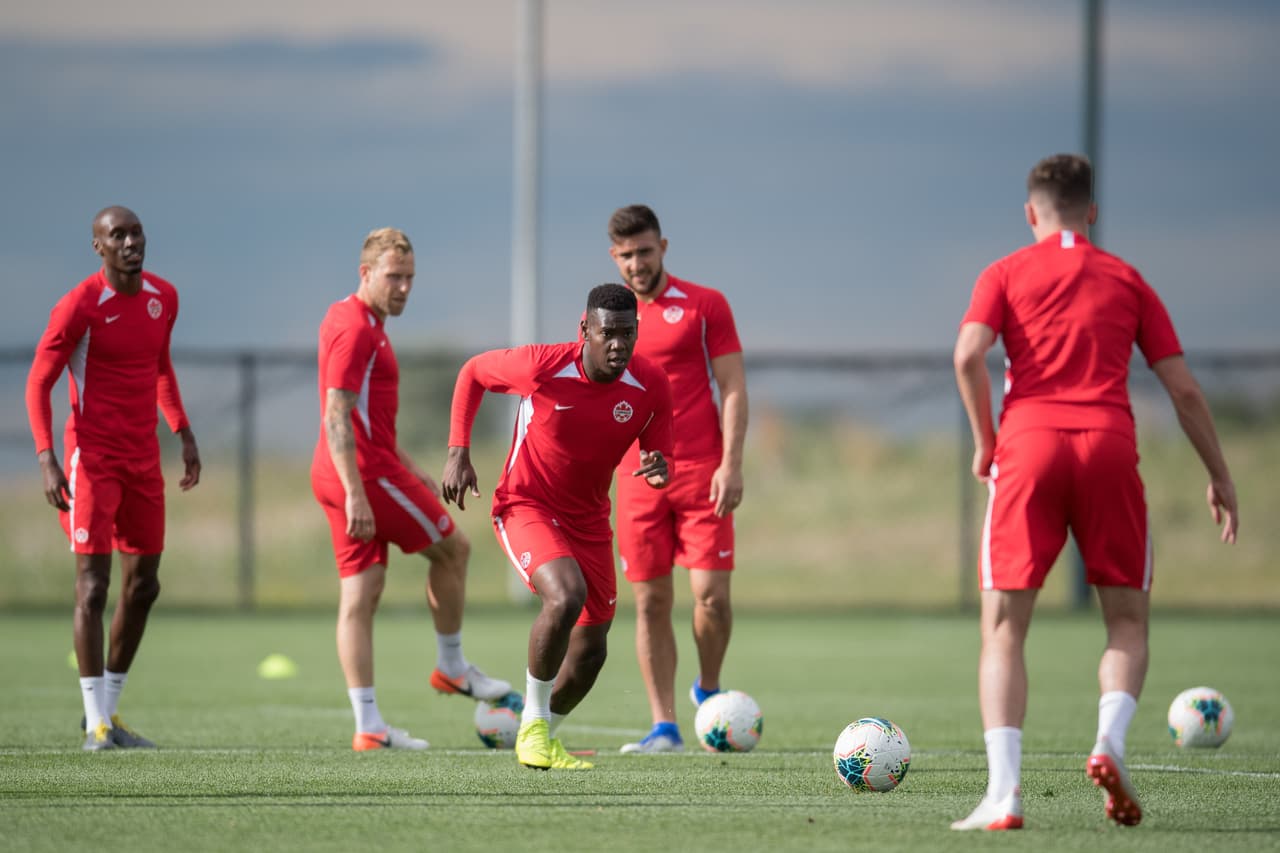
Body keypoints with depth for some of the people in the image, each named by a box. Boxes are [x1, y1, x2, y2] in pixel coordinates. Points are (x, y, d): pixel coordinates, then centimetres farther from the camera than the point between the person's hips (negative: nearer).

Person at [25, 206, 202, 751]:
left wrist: (184, 434, 16)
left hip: (143, 459, 7)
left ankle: (109, 710, 21)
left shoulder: (163, 298, 6)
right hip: (93, 456, -7)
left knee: (143, 586, 8)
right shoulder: (79, 307, -13)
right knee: (93, 586, -10)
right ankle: (96, 723, -9)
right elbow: (38, 383, -11)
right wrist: (46, 460, -20)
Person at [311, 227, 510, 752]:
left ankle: (368, 725, 0)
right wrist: (356, 494, -26)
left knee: (360, 597, 3)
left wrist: (408, 469, 29)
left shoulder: (365, 324, 19)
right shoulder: (355, 328, -14)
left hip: (340, 476, 10)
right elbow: (336, 416, -21)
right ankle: (452, 667, 21)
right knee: (452, 548, 7)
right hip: (368, 472, -10)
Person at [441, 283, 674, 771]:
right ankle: (533, 722, -13)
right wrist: (458, 452, -8)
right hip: (524, 507, -5)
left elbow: (660, 462, -1)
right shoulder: (542, 366, -21)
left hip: (589, 521, 5)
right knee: (566, 597, -32)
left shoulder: (651, 385, -11)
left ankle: (546, 737, 35)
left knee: (590, 652, 7)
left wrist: (659, 472, -27)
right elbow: (473, 373, -3)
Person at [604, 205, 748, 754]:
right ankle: (664, 726, 3)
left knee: (711, 593, -9)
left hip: (701, 473, -2)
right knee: (651, 602, -1)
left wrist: (731, 463, -11)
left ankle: (708, 689, 18)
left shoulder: (705, 306, 2)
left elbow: (733, 388, -1)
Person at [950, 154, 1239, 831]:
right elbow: (1182, 387, 13)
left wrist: (984, 441, 7)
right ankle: (1110, 740, -13)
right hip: (1110, 445, 1)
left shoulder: (1006, 274, 13)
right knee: (1127, 621, 15)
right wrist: (1219, 477, 20)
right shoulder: (1125, 279, 17)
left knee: (1003, 628, 3)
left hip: (1029, 445, -1)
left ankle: (1003, 792, -12)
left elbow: (969, 354, -6)